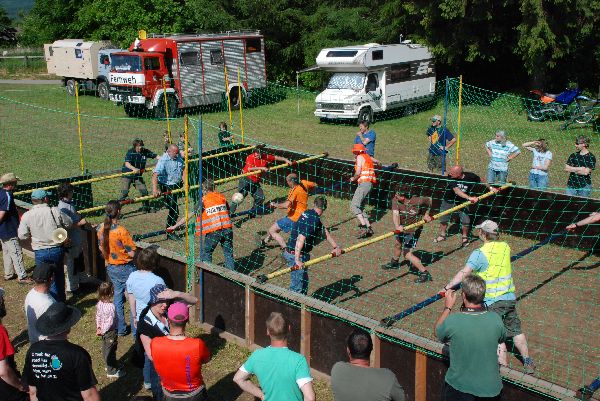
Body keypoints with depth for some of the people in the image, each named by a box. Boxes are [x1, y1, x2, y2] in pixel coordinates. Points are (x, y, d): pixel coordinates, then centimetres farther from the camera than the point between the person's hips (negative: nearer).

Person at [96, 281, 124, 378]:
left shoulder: (99, 303, -6)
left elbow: (98, 316, 3)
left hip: (104, 330, 8)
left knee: (106, 349, 24)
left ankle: (109, 365, 44)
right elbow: (110, 321, -28)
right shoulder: (111, 306, -30)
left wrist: (99, 327, 6)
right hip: (110, 331, -8)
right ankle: (112, 371, 21)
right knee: (110, 351, 7)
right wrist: (102, 330, -15)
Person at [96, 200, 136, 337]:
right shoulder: (121, 231, -26)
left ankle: (120, 329, 27)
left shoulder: (101, 228, -6)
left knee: (118, 295, 19)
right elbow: (132, 253, -21)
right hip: (125, 268, -7)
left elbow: (101, 248, 8)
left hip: (110, 267, 7)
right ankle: (136, 330, 11)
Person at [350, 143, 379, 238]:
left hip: (364, 183, -9)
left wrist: (353, 179, 9)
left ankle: (364, 226, -30)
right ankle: (368, 227, 4)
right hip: (370, 184, 9)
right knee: (359, 207, 12)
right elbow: (377, 162, 43)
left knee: (354, 206, -17)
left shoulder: (360, 157, 1)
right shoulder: (368, 157, 23)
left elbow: (358, 173, -9)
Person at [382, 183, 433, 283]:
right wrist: (397, 226, -53)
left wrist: (426, 214, -6)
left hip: (414, 230, -5)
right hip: (402, 228, 6)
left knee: (407, 254, -10)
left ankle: (425, 274, -2)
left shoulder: (418, 201, -28)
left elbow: (429, 200, -6)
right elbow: (395, 213, -37)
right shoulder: (395, 200, -22)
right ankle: (394, 263, 58)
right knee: (398, 244, 28)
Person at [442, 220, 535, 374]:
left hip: (492, 301, -6)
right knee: (516, 330, 19)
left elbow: (464, 273, -23)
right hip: (510, 297, 6)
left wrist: (448, 286, -22)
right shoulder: (505, 247, 2)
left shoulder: (480, 253, -17)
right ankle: (528, 362, 29)